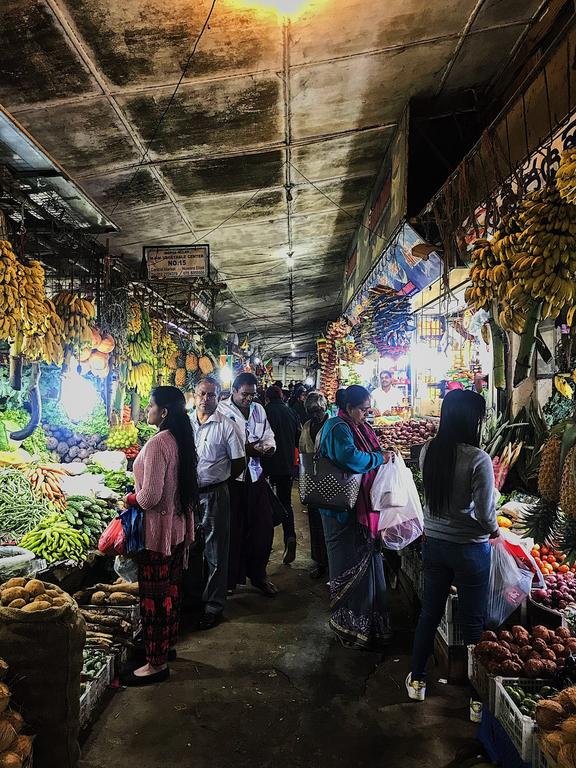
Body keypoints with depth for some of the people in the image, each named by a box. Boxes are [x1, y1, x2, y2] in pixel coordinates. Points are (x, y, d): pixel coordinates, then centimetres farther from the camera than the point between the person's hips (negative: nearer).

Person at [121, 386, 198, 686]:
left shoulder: (158, 443, -22)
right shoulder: (181, 440, 5)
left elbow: (150, 495, -24)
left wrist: (131, 499, -6)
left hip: (157, 530, -9)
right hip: (178, 528, 9)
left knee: (154, 596, 3)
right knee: (171, 590, 21)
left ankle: (156, 664, 16)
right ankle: (168, 645, 37)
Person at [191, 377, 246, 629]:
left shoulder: (227, 426, -7)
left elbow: (239, 463, -2)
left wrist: (218, 481, 3)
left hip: (214, 495, -4)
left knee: (214, 553, 4)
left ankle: (213, 605, 16)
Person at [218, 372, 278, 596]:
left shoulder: (258, 409, 13)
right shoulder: (222, 410, -9)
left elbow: (268, 436, 19)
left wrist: (267, 446, -4)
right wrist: (248, 449, -25)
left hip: (255, 475, 6)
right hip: (231, 477, -6)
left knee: (263, 527, 11)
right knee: (232, 530, 4)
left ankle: (258, 575, 29)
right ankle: (230, 578, 22)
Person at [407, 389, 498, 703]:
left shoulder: (428, 451, -6)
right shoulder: (478, 459, -22)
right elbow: (485, 513, -18)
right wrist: (494, 530, 1)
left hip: (433, 542, 5)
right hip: (469, 548, -5)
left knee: (429, 612, 20)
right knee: (472, 622, 13)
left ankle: (416, 679, 35)